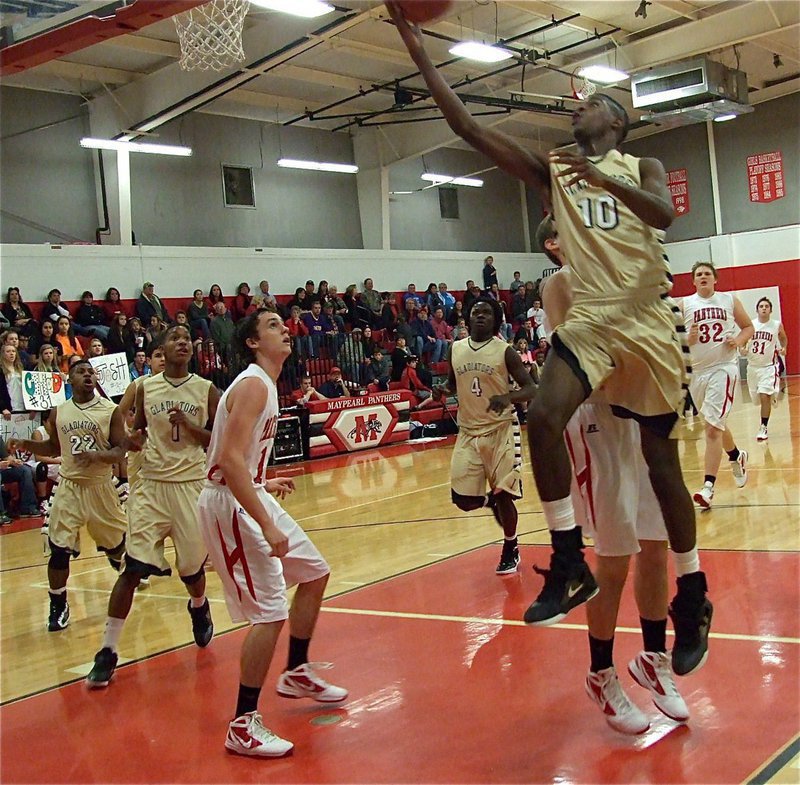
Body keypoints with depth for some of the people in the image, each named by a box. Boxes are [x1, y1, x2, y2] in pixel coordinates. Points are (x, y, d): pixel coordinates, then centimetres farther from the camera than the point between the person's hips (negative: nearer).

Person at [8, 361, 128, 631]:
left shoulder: (111, 411, -6)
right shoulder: (58, 413, 3)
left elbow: (119, 451, -10)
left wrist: (95, 456, -28)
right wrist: (26, 444, 1)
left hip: (100, 486, -1)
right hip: (69, 487, 1)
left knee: (116, 542, 14)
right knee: (59, 549, -6)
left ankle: (120, 562, 50)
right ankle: (58, 606, 9)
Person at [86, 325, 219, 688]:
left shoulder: (207, 390, 1)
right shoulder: (145, 387, 5)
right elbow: (137, 431, 16)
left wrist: (189, 426, -15)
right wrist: (132, 440, -8)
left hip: (192, 484, 0)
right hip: (151, 483, 0)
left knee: (192, 568, 10)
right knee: (133, 568, -9)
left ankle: (199, 607, 46)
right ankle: (107, 651, -1)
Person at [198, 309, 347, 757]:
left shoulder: (264, 384, 12)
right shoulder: (253, 386, -18)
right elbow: (229, 459, -28)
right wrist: (266, 525, -31)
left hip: (250, 497, 11)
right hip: (229, 505, -11)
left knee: (315, 573, 19)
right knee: (270, 613, -11)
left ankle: (298, 674, 34)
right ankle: (243, 726, 0)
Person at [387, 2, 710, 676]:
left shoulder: (641, 167, 8)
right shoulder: (551, 173, 13)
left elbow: (664, 214, -15)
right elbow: (470, 129, 5)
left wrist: (602, 177, -28)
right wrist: (422, 56, 0)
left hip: (648, 321, -2)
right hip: (589, 319, 2)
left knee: (661, 459, 3)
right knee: (544, 416, -25)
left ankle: (693, 597, 18)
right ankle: (570, 563, -13)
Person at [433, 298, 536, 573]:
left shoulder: (504, 351, -8)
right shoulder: (455, 349, 5)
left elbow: (531, 389, -10)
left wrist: (508, 397, -30)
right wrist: (443, 390, -3)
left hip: (501, 430, -4)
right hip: (468, 432, 4)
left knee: (503, 494, -2)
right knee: (463, 499, -1)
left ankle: (510, 551, 19)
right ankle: (491, 501, 32)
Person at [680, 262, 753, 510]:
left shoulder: (729, 300, 5)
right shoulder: (683, 305, 3)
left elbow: (749, 327, 12)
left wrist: (739, 340, -8)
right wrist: (687, 340, -19)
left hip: (723, 367, -3)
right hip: (696, 370, 3)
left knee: (713, 427, -14)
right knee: (716, 423, 19)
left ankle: (708, 487, -16)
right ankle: (737, 457, 48)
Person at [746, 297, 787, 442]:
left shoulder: (777, 325, -4)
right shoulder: (750, 325, -2)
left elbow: (784, 339, 14)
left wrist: (783, 348, -6)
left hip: (769, 366, -3)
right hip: (753, 366, 3)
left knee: (764, 396, -17)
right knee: (759, 398, 13)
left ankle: (764, 428, -8)